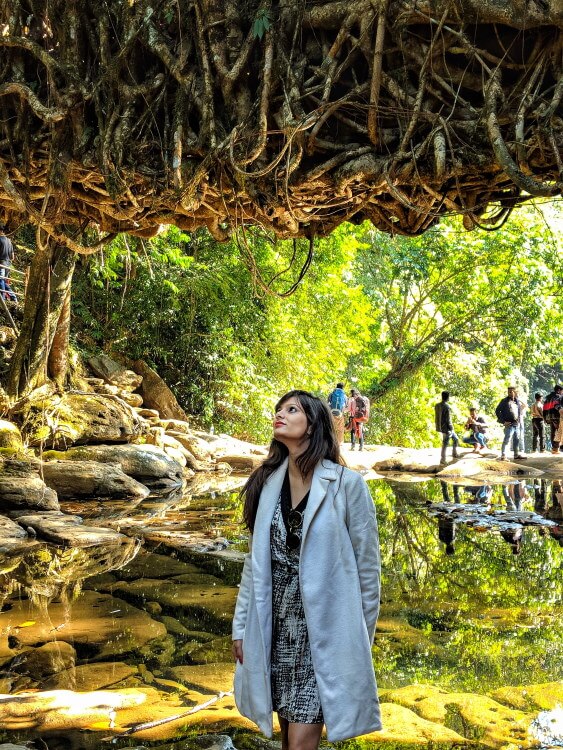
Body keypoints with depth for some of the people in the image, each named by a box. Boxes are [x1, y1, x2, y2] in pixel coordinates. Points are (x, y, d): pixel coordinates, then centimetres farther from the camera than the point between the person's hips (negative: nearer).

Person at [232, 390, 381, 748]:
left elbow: (367, 566, -5)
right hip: (276, 629, 5)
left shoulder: (347, 484, -11)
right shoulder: (269, 482, 3)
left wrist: (361, 639, 0)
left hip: (324, 630, -4)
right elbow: (256, 559, 8)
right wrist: (241, 625, 7)